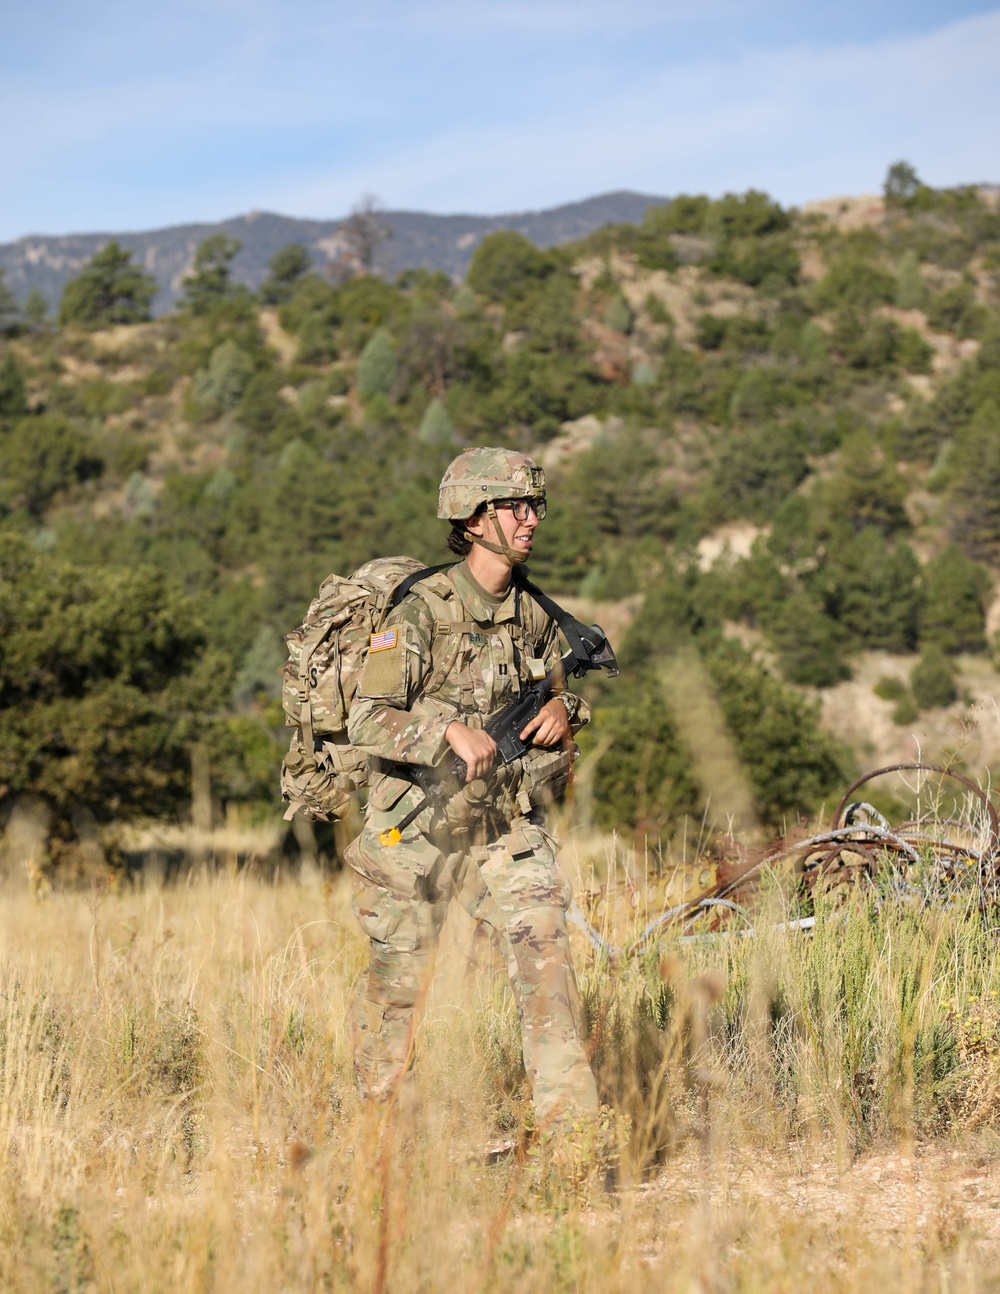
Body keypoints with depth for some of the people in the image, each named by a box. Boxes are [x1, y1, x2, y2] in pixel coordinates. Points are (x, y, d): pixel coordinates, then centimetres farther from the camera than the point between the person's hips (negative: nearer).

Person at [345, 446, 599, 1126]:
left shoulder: (535, 614, 4)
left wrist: (567, 706, -3)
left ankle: (571, 1115, -12)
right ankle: (378, 1110, 29)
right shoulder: (423, 612, -15)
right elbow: (369, 719, -20)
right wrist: (452, 731, -33)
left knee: (544, 946, -13)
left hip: (506, 824, 4)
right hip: (418, 823, -4)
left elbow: (566, 679, 21)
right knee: (399, 975, 7)